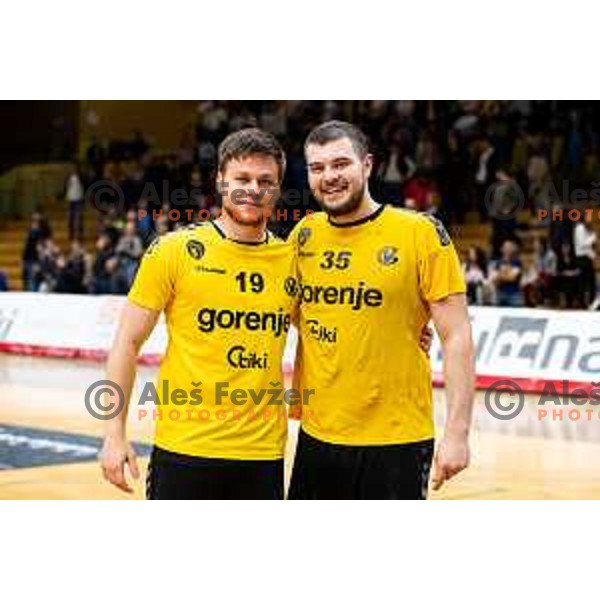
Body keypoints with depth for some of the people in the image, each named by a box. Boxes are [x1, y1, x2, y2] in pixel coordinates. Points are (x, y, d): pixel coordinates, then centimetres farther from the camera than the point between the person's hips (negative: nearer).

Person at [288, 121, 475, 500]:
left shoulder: (420, 233, -8)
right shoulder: (304, 235, 4)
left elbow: (457, 336, -8)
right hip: (316, 437, 5)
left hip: (395, 441, -4)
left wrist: (457, 432, -13)